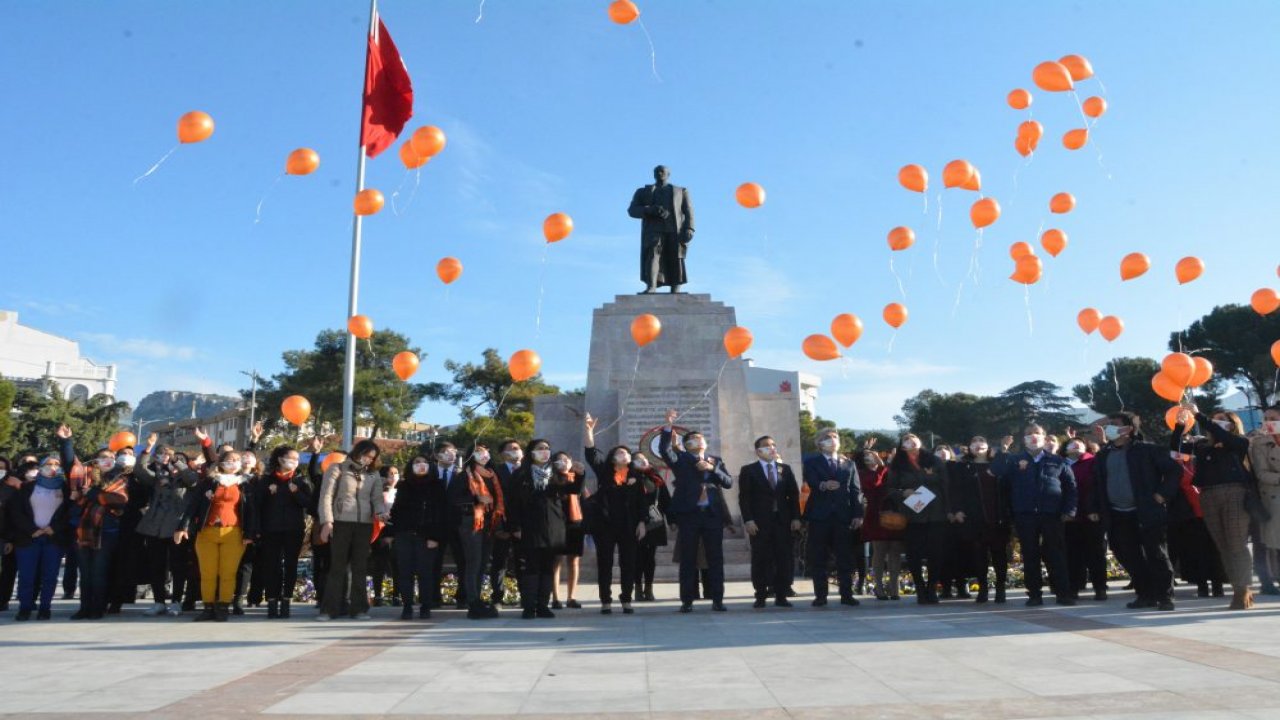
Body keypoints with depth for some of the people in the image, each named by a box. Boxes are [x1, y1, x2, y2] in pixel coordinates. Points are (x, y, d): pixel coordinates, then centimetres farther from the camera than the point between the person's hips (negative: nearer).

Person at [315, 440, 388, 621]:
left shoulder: (374, 475, 13)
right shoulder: (337, 469, 2)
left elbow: (377, 498, 9)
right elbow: (326, 496, -4)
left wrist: (381, 512, -14)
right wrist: (327, 521, -13)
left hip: (365, 524, 3)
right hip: (341, 523, -3)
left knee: (360, 567, 6)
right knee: (338, 567, -1)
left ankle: (358, 608, 11)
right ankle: (330, 609, 4)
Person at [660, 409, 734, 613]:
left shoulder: (715, 461, 17)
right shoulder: (681, 459, 7)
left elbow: (729, 482, 5)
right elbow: (664, 449, -11)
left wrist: (713, 469, -9)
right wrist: (669, 425, -21)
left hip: (713, 514, 3)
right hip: (688, 514, -2)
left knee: (715, 559, 3)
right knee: (688, 559, 0)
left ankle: (717, 600, 8)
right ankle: (687, 601, 4)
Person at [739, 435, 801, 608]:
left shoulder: (785, 469, 14)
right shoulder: (748, 470, 4)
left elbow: (793, 494, 11)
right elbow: (744, 497, -2)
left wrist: (795, 518, 2)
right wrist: (748, 520, -11)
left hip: (783, 521, 3)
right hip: (759, 522, -3)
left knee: (784, 558, 1)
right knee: (760, 559, 0)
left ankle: (781, 596, 8)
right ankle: (761, 596, 7)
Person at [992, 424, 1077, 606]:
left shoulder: (1058, 462, 10)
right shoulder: (1014, 460, 10)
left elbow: (1070, 486, 8)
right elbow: (995, 472, -4)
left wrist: (1069, 510, -2)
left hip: (1051, 515, 0)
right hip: (1024, 516, 0)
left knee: (1055, 555, 0)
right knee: (1030, 556, 4)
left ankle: (1063, 593, 6)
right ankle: (1034, 594, 11)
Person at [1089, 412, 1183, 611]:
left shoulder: (1147, 450, -5)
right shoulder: (1103, 455, 10)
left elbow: (1174, 470, -6)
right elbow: (1097, 484, 16)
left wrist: (1163, 494, -12)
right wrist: (1095, 509, 8)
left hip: (1147, 513, -5)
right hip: (1117, 516, 5)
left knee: (1156, 555, 1)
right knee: (1130, 558, 7)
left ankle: (1165, 596, 8)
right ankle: (1145, 595, 18)